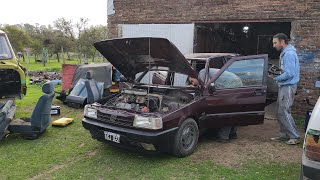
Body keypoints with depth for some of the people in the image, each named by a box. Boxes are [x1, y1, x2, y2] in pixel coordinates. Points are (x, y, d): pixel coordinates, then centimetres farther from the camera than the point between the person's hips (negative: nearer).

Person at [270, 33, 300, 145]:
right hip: (284, 86, 10)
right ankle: (284, 135, 21)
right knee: (280, 112, 12)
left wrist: (275, 78, -15)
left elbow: (289, 74, -23)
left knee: (284, 112, -8)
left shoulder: (289, 53, -16)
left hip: (288, 86, -10)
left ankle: (295, 136, 2)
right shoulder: (284, 53, 17)